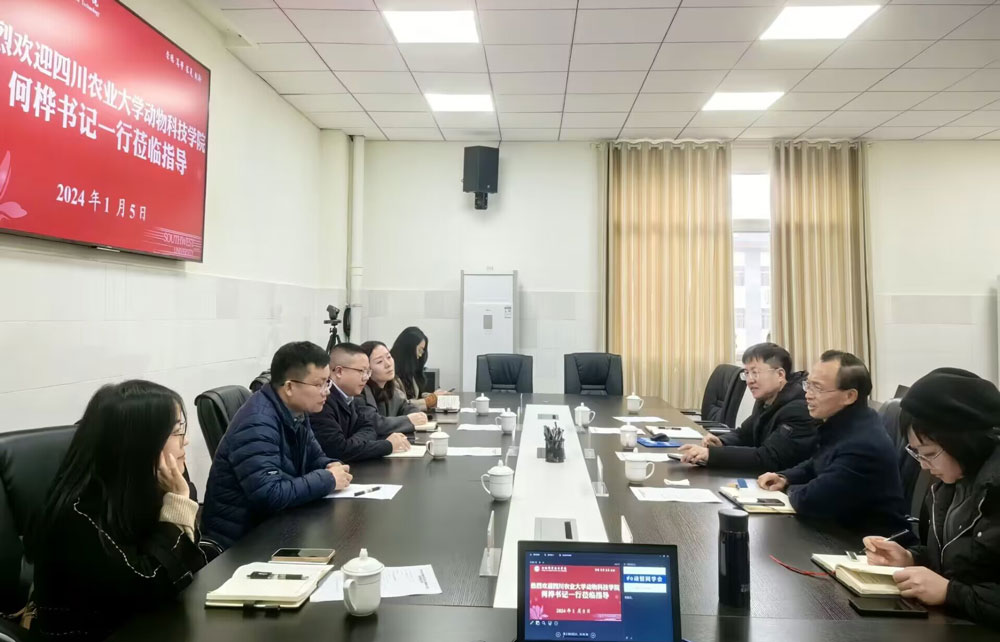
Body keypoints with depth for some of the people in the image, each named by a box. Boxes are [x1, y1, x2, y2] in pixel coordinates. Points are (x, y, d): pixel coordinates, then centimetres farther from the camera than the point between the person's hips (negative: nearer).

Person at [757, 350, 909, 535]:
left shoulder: (863, 445, -30)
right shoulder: (840, 422, 0)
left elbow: (808, 501, -29)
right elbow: (815, 466, 18)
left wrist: (790, 489, -7)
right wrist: (785, 478, 0)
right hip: (842, 527, 8)